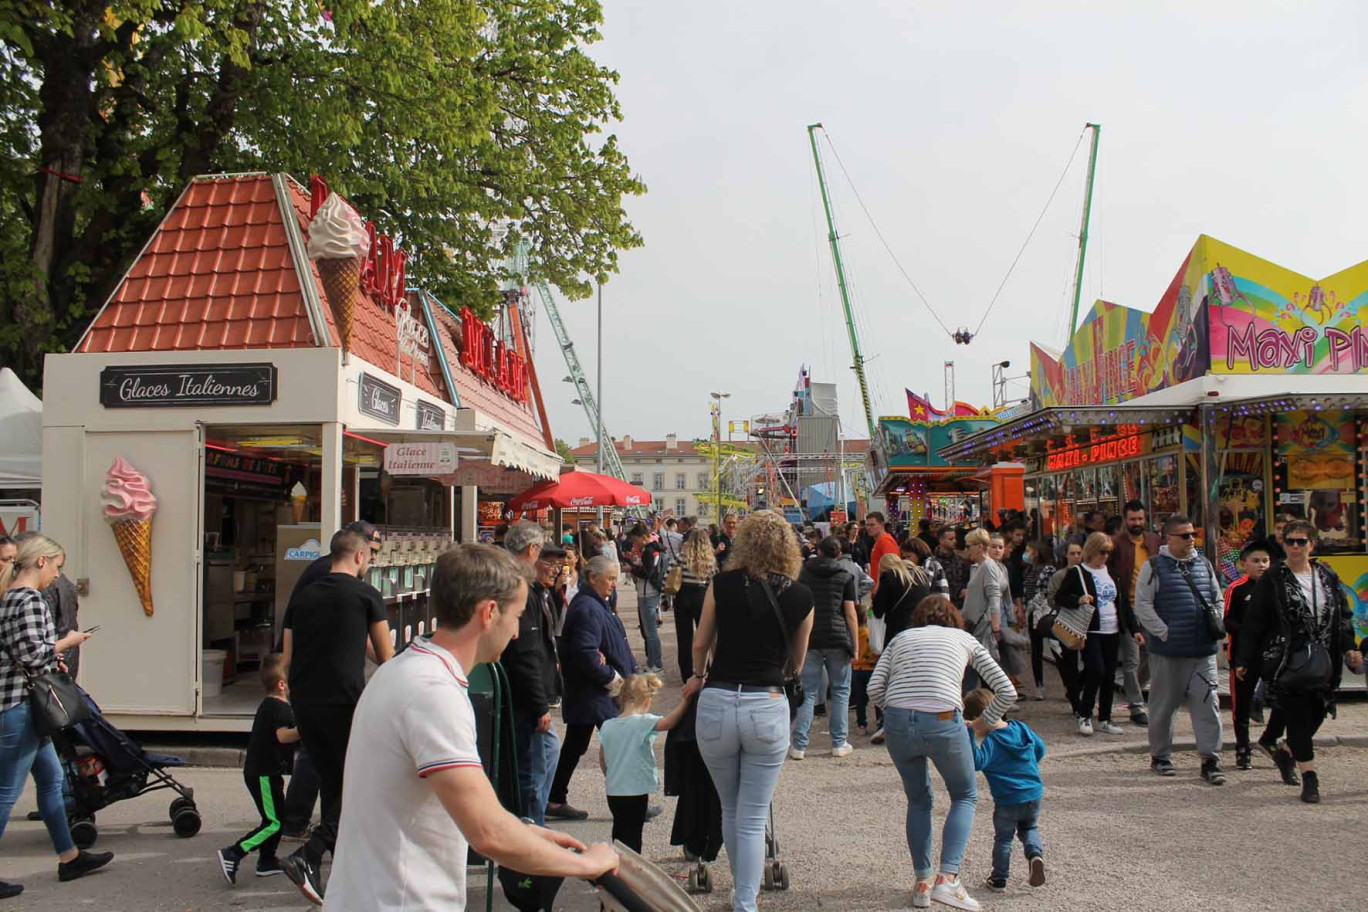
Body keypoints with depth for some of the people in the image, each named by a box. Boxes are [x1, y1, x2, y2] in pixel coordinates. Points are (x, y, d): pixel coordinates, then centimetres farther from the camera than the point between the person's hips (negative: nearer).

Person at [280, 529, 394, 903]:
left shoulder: (302, 598, 13)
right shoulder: (365, 594, -2)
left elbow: (287, 659, 15)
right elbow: (386, 657, 8)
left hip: (304, 704, 6)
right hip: (345, 703, -6)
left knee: (331, 784, 16)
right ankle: (307, 856, -9)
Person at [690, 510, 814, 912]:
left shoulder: (723, 584, -2)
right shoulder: (801, 597, 1)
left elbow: (700, 645, 9)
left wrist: (698, 677, 30)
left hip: (717, 704, 1)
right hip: (767, 707, -1)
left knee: (731, 810, 21)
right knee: (753, 819, 9)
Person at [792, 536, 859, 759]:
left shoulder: (804, 573, 10)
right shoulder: (845, 577, 3)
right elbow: (850, 614, -2)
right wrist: (855, 646, 2)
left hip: (810, 640, 1)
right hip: (838, 640, -1)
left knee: (808, 692, 4)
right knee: (841, 692, 10)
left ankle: (799, 745, 1)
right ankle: (839, 744, 11)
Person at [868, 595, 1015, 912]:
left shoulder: (901, 637, 23)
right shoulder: (964, 638, 21)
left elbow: (874, 689, 9)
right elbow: (1007, 692, 16)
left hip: (898, 723, 2)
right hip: (943, 723, -2)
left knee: (918, 800, 26)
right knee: (965, 796, 22)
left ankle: (922, 883, 20)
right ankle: (947, 878, 7)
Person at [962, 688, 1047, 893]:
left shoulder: (990, 742, -19)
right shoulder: (1022, 728, 2)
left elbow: (977, 762, -33)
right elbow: (1040, 749, 16)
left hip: (1007, 801, -5)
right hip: (1034, 795, 5)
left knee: (1003, 838, 12)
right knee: (1029, 829, 27)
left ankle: (999, 879, 17)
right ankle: (1036, 854, 1)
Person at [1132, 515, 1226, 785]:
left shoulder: (1203, 564, 12)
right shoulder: (1154, 567, -3)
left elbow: (1217, 600, 22)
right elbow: (1142, 605, -7)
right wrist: (1164, 632, -11)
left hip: (1203, 650, 4)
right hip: (1167, 650, -4)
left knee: (1208, 702, -2)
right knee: (1163, 704, 7)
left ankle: (1210, 760, 5)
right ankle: (1160, 756, 21)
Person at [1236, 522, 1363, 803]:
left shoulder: (1328, 577, 9)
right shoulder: (1273, 580, -3)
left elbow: (1344, 617, 15)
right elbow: (1254, 622, -3)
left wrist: (1349, 648, 1)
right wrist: (1243, 661, -5)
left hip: (1322, 662, 4)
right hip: (1287, 661, -4)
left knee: (1316, 713, 8)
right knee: (1298, 715, -5)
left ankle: (1285, 752, 34)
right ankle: (1310, 778, 3)